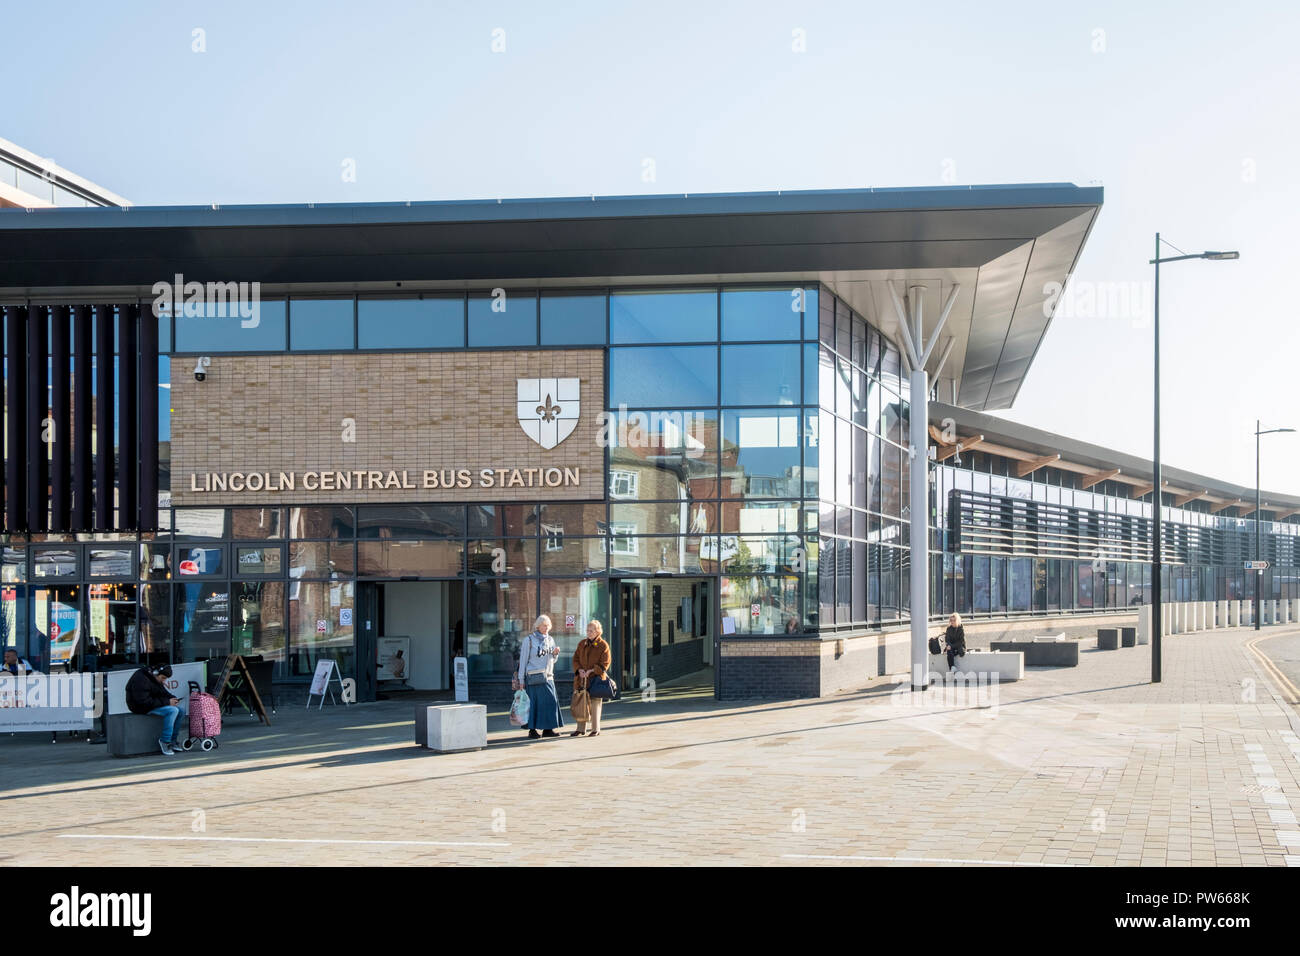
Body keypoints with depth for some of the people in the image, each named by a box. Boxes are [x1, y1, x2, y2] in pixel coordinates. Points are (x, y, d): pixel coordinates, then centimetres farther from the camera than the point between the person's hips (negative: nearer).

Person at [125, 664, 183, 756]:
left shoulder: (154, 678, 10)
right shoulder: (141, 680, -22)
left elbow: (162, 693, 19)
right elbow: (145, 701, -28)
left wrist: (172, 698, -5)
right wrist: (167, 702, -26)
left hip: (154, 705, 10)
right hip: (142, 708, -10)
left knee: (180, 711, 1)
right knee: (172, 710, -26)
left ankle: (172, 741, 2)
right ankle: (165, 741, -22)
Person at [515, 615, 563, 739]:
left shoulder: (550, 640, 16)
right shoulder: (529, 640, -1)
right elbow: (523, 659, -2)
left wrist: (555, 653, -1)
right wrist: (521, 679, -5)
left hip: (548, 676, 6)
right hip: (535, 676, -6)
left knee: (551, 701, -1)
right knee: (535, 702, -8)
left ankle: (548, 729, 3)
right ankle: (532, 730, -3)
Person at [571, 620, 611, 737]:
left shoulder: (603, 645, -3)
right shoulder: (582, 644, 12)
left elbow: (604, 664, -6)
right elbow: (576, 659, 13)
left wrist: (591, 671, -15)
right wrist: (579, 670, -6)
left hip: (596, 678, -4)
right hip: (581, 678, 4)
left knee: (595, 704, -1)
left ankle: (595, 729, 8)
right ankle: (580, 729, 14)